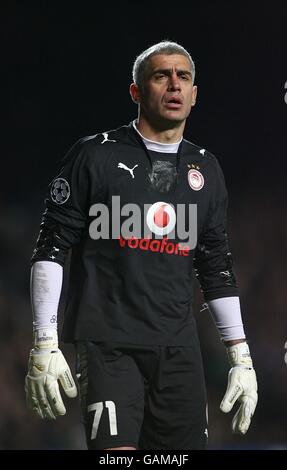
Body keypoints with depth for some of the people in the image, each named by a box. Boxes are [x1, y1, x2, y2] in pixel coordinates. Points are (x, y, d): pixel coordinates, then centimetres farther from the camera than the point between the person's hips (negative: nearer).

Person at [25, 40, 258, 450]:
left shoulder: (205, 170, 14)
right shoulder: (96, 155, 0)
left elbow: (217, 267, 21)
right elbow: (51, 248, -1)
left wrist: (241, 357, 16)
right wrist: (45, 346, -8)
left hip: (179, 350, 5)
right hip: (108, 344, -5)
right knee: (115, 450, -21)